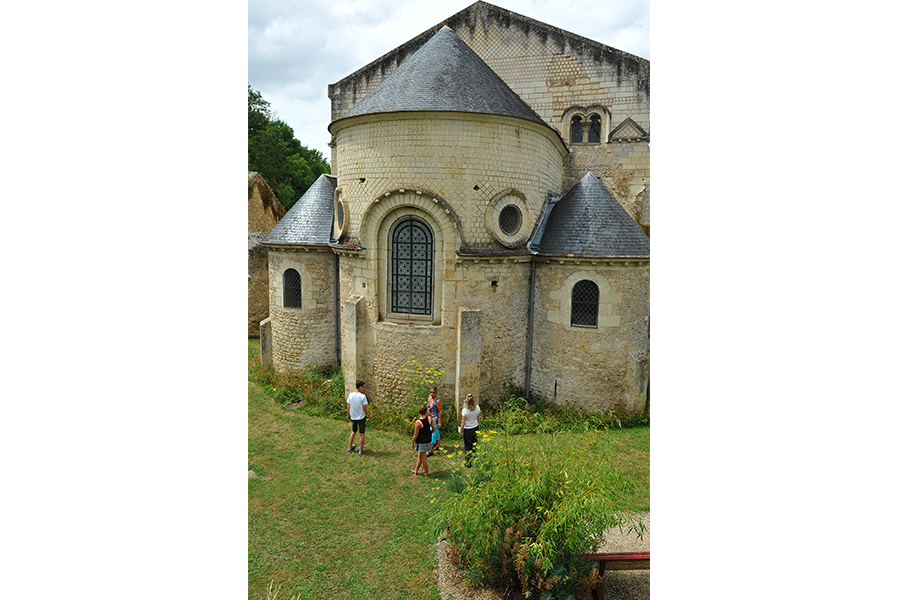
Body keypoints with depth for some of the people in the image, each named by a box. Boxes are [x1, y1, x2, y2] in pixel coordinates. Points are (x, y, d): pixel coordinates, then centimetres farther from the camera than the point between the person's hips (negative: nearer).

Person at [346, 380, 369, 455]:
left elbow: (348, 406, 1)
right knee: (362, 434, 9)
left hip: (353, 417, 5)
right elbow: (364, 408, -15)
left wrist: (348, 414, 16)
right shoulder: (362, 396, -19)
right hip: (361, 417, -5)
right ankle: (360, 451, 17)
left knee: (353, 431, 24)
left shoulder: (350, 395, -6)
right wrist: (368, 415, 0)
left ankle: (350, 448, 34)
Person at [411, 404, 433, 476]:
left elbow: (415, 435, -17)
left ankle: (426, 473, 24)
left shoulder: (418, 422, -24)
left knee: (424, 458, 11)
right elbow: (433, 428, 2)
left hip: (421, 443, -6)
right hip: (428, 441, 6)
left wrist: (412, 443, -2)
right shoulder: (429, 419, -10)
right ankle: (416, 471, 35)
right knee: (420, 456, 22)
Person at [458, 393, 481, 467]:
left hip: (467, 429, -4)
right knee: (474, 444, 19)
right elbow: (478, 418, 3)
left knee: (467, 446, 9)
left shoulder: (465, 410, -23)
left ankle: (468, 462, 14)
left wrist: (461, 430, -2)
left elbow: (463, 422, -16)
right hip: (475, 428, 4)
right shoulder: (477, 408, -11)